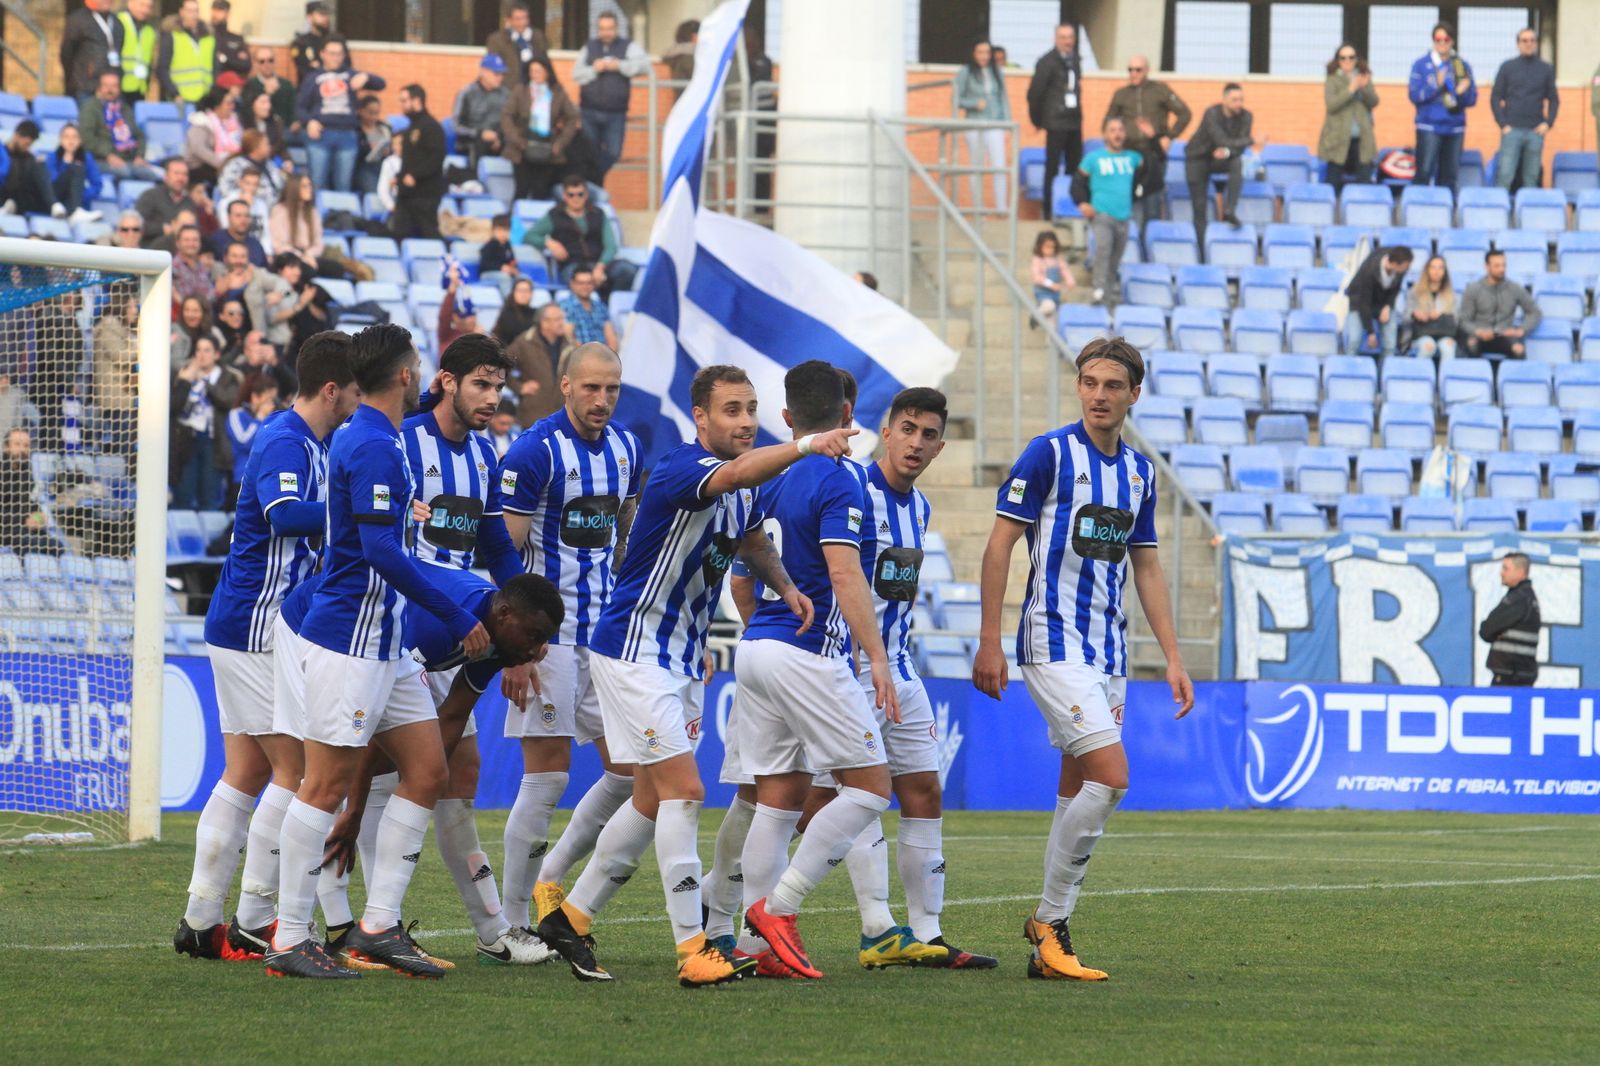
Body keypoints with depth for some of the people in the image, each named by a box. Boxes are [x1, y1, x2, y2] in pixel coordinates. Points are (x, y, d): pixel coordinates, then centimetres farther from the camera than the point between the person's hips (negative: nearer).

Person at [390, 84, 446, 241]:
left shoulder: (431, 126, -10)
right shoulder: (413, 127, 19)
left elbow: (436, 157, -20)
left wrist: (414, 176, -23)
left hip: (425, 193, -10)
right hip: (407, 193, 10)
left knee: (429, 233, -7)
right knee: (400, 233, 5)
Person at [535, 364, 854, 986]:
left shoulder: (746, 488, 7)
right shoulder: (682, 468, -21)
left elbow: (751, 540, 28)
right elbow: (734, 474, -44)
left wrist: (785, 586, 9)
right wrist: (806, 445, -58)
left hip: (683, 657, 9)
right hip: (635, 649, -9)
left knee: (653, 801, 14)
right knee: (683, 792, -14)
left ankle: (570, 916, 25)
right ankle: (692, 950, -14)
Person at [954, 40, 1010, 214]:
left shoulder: (996, 73, 10)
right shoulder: (965, 74, 1)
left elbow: (1004, 100, 14)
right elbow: (957, 100, 1)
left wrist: (1007, 125, 9)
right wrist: (974, 104, -14)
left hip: (994, 125, 2)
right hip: (974, 126, -2)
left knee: (1000, 165, -10)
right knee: (976, 167, 4)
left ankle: (1002, 206, -11)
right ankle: (978, 207, 12)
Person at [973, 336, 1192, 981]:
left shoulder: (1139, 472, 13)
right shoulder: (1049, 455, -6)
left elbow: (1146, 567, 19)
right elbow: (1000, 544, -6)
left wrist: (1173, 657, 13)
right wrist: (989, 642, -11)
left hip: (1107, 651, 7)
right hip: (1054, 643, -7)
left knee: (1079, 792, 6)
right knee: (1110, 775, -18)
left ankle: (1050, 943, 9)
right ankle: (1050, 919, -8)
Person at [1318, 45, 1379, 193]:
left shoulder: (1364, 78, 10)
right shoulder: (1333, 80, 1)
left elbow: (1373, 102, 1)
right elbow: (1331, 104, -12)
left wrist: (1365, 87, -17)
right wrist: (1350, 90, -20)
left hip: (1361, 139, 2)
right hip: (1339, 138, -2)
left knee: (1364, 180, -5)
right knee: (1334, 182, 0)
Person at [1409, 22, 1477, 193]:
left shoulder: (1462, 66, 10)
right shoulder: (1421, 65, 4)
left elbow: (1472, 99, 9)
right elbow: (1415, 96, -4)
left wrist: (1462, 92, -13)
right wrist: (1436, 85, -16)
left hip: (1455, 127, 3)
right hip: (1429, 127, -3)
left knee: (1449, 176, 3)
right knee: (1424, 172, -11)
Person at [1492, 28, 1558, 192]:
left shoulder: (1546, 69, 9)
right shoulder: (1508, 67, 5)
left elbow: (1553, 99, 13)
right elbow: (1495, 98, 5)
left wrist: (1548, 123, -2)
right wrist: (1502, 124, -5)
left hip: (1536, 131, 2)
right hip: (1512, 129, -2)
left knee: (1531, 178, 3)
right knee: (1505, 176, -10)